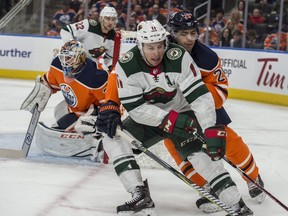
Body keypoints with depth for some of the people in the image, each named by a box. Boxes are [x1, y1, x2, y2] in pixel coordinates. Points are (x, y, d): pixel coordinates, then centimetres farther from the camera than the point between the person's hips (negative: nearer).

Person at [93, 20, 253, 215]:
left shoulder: (179, 58, -25)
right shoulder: (126, 66, -21)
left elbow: (199, 95, -25)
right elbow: (135, 108, -19)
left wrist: (211, 130, -33)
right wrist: (169, 120, -29)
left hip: (182, 114, -2)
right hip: (148, 118, 3)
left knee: (199, 151, -23)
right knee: (113, 139, -16)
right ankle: (140, 195, -17)